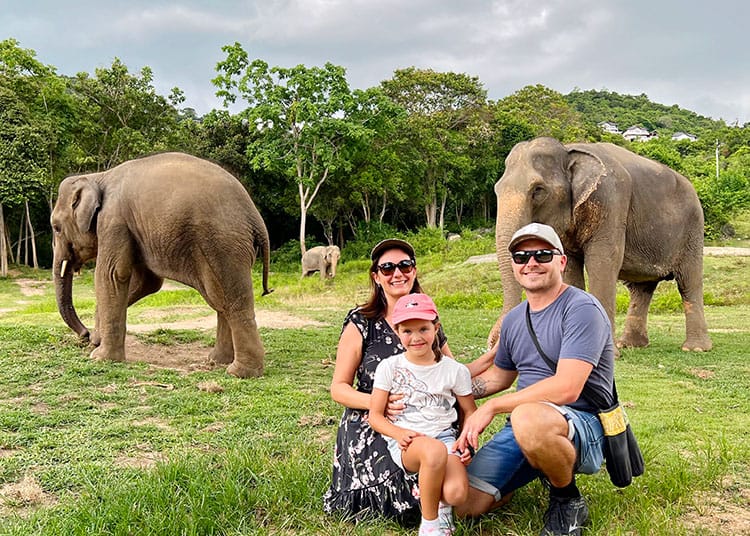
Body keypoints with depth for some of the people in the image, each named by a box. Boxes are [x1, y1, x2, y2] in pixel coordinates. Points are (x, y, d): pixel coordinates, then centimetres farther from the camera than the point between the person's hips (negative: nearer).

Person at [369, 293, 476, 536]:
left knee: (456, 493, -30)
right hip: (405, 443, -1)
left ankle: (435, 497, 10)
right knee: (435, 451, -38)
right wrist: (398, 433, -17)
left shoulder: (455, 370, 4)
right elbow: (375, 415, 3)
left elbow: (470, 412, 13)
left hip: (444, 436, 1)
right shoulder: (389, 367, 2)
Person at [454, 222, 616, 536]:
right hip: (523, 424, 7)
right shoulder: (514, 319, 12)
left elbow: (566, 388, -24)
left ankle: (568, 501, -10)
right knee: (464, 504, -6)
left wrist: (492, 406, -20)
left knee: (528, 418, -41)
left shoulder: (581, 308, -13)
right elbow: (500, 375, 28)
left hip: (583, 425, -7)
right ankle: (540, 467, 20)